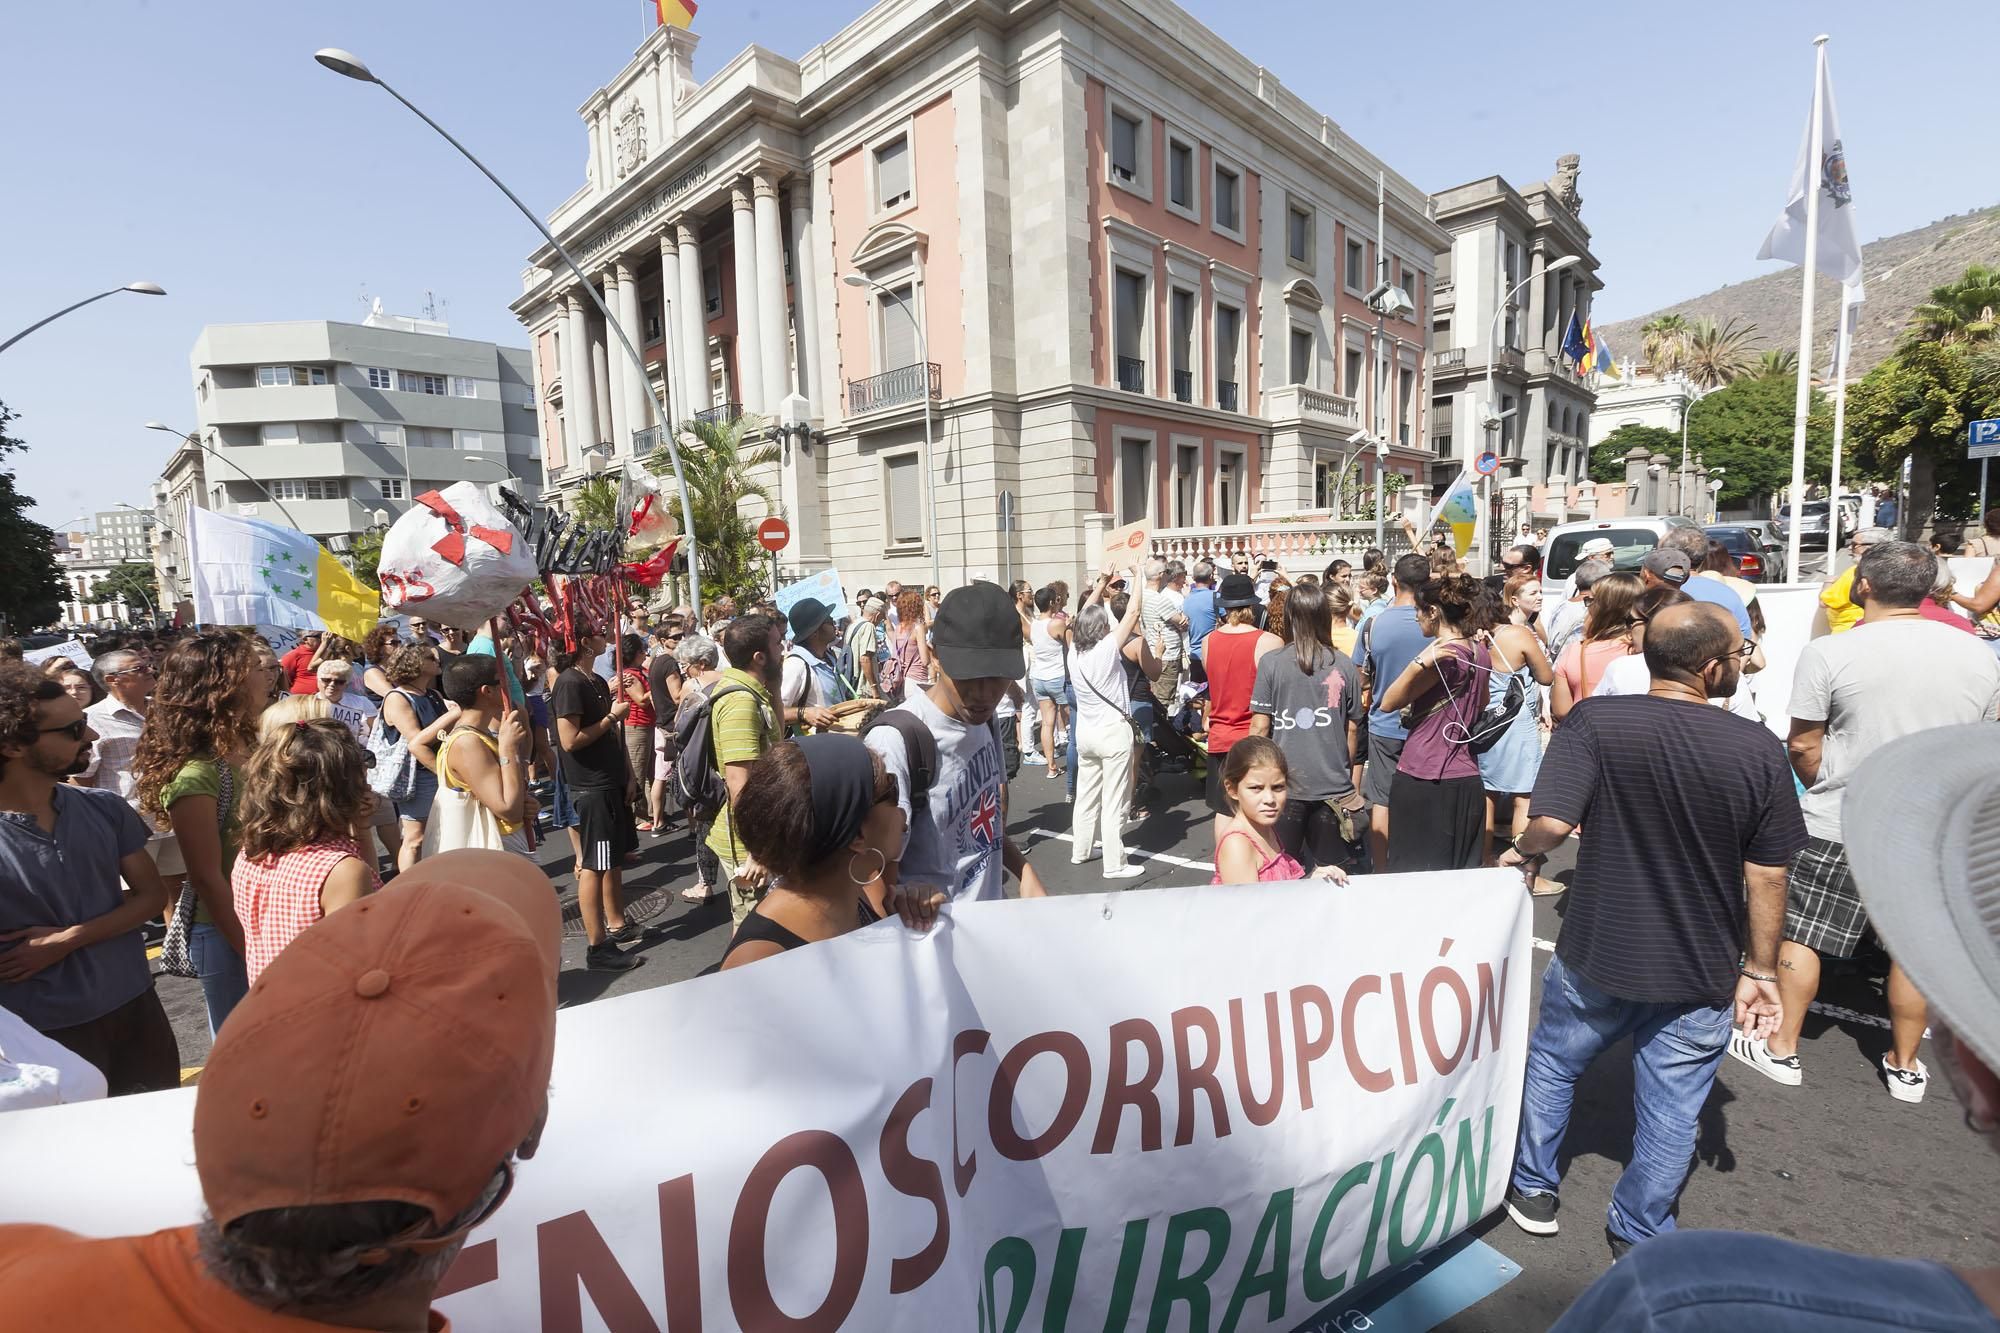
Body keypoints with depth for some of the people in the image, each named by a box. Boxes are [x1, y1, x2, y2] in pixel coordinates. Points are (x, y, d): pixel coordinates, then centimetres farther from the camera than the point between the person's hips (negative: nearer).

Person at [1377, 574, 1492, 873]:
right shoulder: (1481, 653, 7)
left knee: (1414, 868, 4)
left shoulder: (1442, 656, -17)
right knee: (1462, 872, 15)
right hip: (1467, 778, 8)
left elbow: (1388, 702, -15)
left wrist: (1421, 660, -28)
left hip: (1423, 780, -8)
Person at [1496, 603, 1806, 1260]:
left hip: (1596, 957, -1)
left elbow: (1551, 823, -26)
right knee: (1672, 1114, 17)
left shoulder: (1595, 721, -18)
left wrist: (1522, 851, -3)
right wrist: (1759, 970, 5)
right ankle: (1640, 1236, 33)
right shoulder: (1759, 748, -11)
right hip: (1702, 976, 1)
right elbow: (1767, 875, -5)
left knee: (1551, 1063, 23)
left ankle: (1533, 1189, 38)